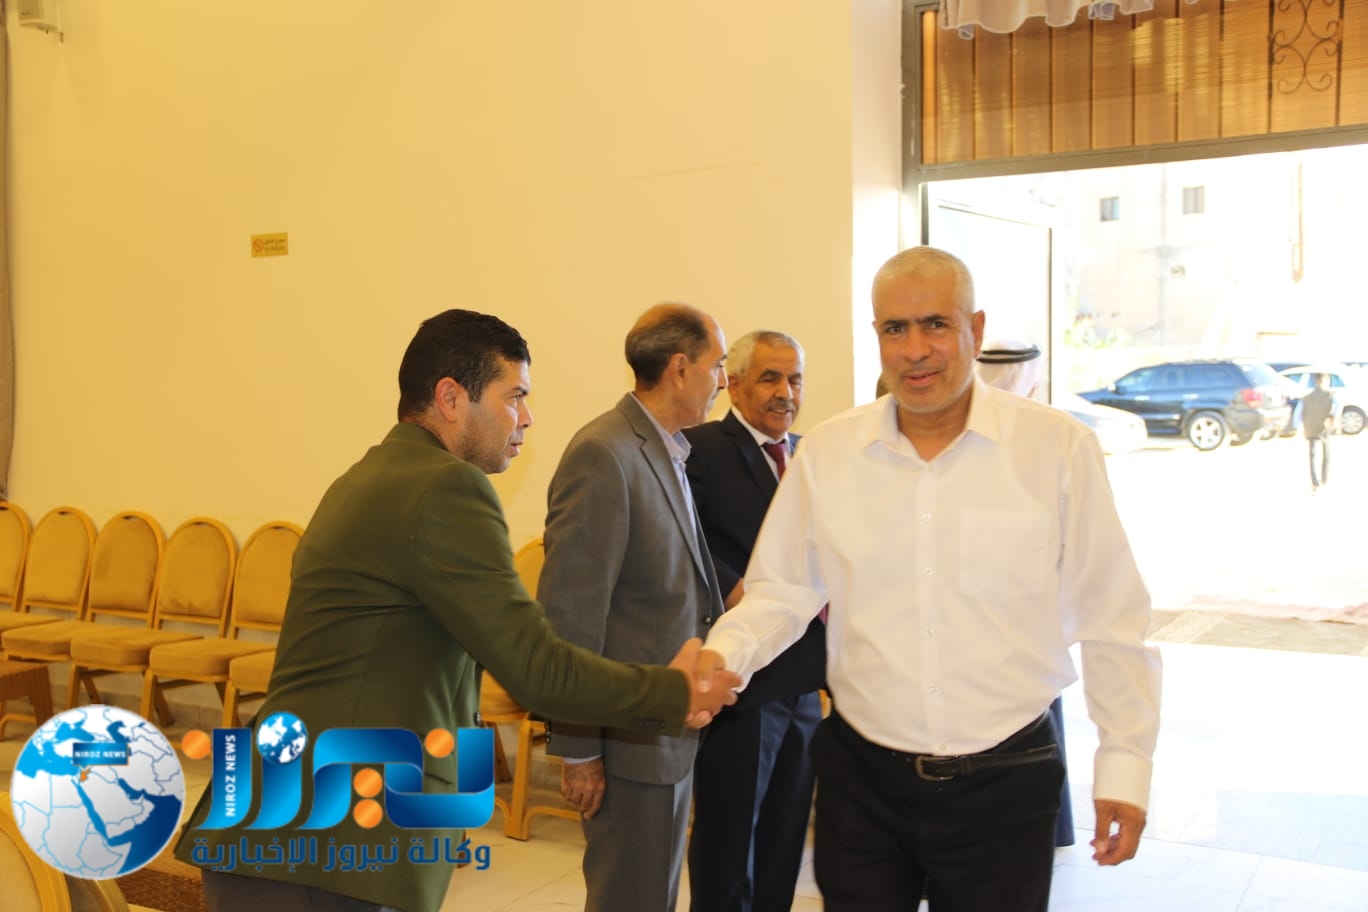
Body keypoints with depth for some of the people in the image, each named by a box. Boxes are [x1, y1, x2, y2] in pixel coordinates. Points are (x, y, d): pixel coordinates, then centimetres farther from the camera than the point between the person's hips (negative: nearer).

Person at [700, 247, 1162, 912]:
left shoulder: (1058, 448, -8)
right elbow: (782, 592, 4)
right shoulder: (826, 452, -2)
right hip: (862, 777, 2)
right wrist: (723, 655, -14)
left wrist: (1124, 766, -3)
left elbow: (1109, 622, -4)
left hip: (1004, 783, -1)